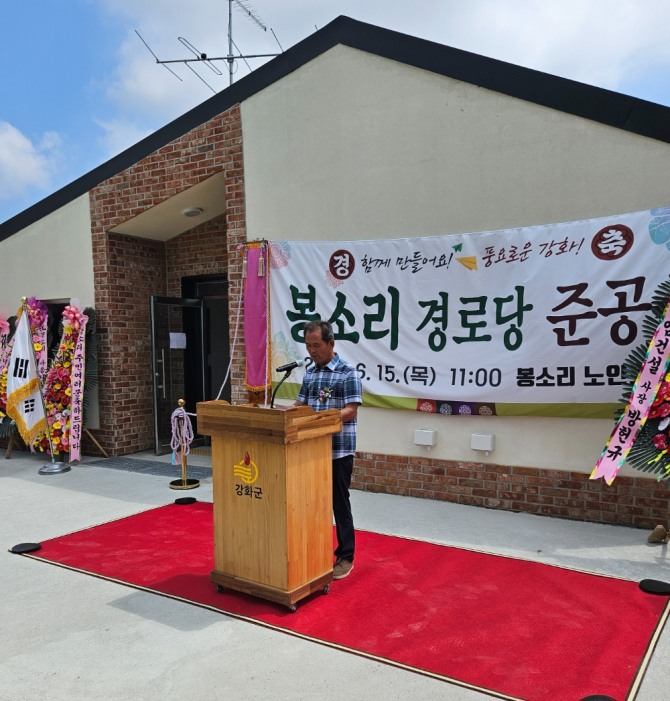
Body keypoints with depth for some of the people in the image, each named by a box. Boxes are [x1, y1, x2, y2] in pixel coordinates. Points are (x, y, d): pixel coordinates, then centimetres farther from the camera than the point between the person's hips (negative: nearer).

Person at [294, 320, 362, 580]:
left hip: (339, 450, -6)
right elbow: (301, 405, 14)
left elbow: (350, 411, -16)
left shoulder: (348, 372, -10)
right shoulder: (309, 373, 11)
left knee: (339, 504, 3)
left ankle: (345, 557, 16)